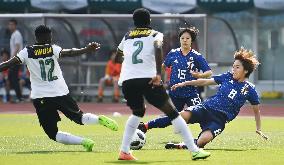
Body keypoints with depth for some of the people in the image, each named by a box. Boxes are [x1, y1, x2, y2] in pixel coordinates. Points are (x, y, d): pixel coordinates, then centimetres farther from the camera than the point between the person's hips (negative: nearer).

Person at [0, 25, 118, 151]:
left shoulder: (27, 52, -1)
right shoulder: (53, 49, -1)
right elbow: (69, 53, -17)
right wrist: (86, 50, -23)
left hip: (40, 97, -1)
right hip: (61, 93, 1)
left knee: (53, 133, 5)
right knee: (79, 117, 21)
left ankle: (84, 142, -14)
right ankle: (99, 119, -9)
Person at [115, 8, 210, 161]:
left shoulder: (127, 37, 23)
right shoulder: (155, 35, 11)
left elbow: (117, 58, 37)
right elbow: (158, 48, -13)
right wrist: (158, 73, -19)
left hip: (127, 81, 4)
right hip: (147, 79, -4)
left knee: (138, 112, 30)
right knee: (171, 112, 3)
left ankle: (124, 151, 19)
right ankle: (194, 150, -3)